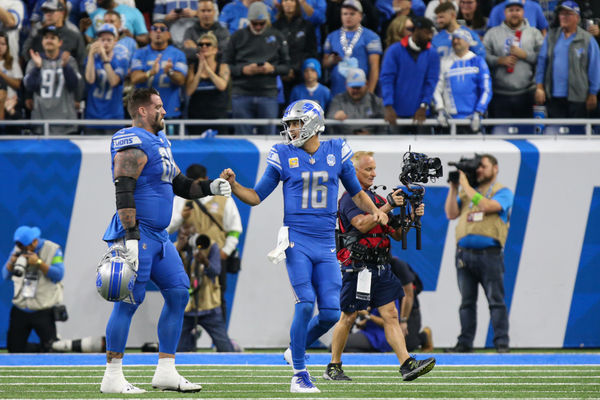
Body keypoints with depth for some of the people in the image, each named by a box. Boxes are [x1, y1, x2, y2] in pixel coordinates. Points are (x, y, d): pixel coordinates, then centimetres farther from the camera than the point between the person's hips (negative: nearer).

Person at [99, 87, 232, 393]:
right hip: (137, 234, -10)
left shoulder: (159, 142, 17)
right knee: (130, 300, -8)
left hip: (158, 237, 10)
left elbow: (178, 184, 25)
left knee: (178, 294, 8)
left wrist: (210, 188, 10)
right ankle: (112, 377, -3)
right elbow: (124, 195, -22)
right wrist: (131, 237, -27)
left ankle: (165, 371, 12)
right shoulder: (134, 146, -15)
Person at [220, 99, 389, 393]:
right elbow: (256, 197, 7)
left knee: (330, 313, -4)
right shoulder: (284, 157, 2)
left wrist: (374, 211, 1)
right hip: (297, 241, -2)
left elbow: (356, 192, 18)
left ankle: (296, 349, 25)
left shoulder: (336, 153, 6)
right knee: (306, 304, -15)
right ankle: (299, 375, -5)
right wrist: (233, 184, -9)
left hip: (326, 245, 3)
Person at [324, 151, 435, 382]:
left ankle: (407, 365, -12)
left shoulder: (376, 198, 18)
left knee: (391, 316, -3)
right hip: (358, 267, -7)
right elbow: (362, 224, -22)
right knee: (348, 318, 1)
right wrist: (388, 206, -23)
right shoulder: (349, 198, -5)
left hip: (381, 267, 7)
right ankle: (333, 367, 13)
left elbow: (397, 234, 18)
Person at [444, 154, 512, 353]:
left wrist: (465, 185, -10)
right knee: (467, 301, 6)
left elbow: (486, 205, -15)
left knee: (496, 300, -4)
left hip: (489, 253, -4)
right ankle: (465, 342, 8)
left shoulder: (503, 192, 3)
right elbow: (451, 213, 10)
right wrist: (453, 188, 3)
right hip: (464, 252, 4)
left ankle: (501, 343, -3)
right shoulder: (466, 192, 18)